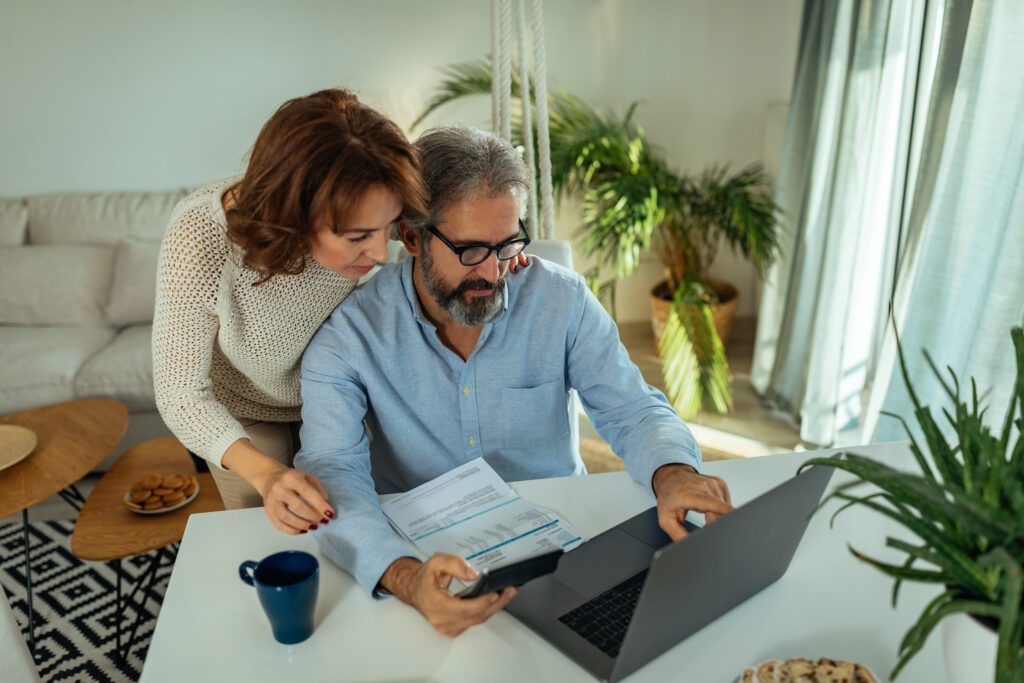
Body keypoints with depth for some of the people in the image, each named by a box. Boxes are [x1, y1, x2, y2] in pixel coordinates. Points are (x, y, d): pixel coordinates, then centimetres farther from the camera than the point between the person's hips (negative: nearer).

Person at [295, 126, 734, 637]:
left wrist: (673, 474, -28)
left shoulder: (562, 299, -8)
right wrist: (405, 578, -42)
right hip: (421, 552, -1)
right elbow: (331, 473, -24)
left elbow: (632, 411, -4)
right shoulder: (350, 331, -15)